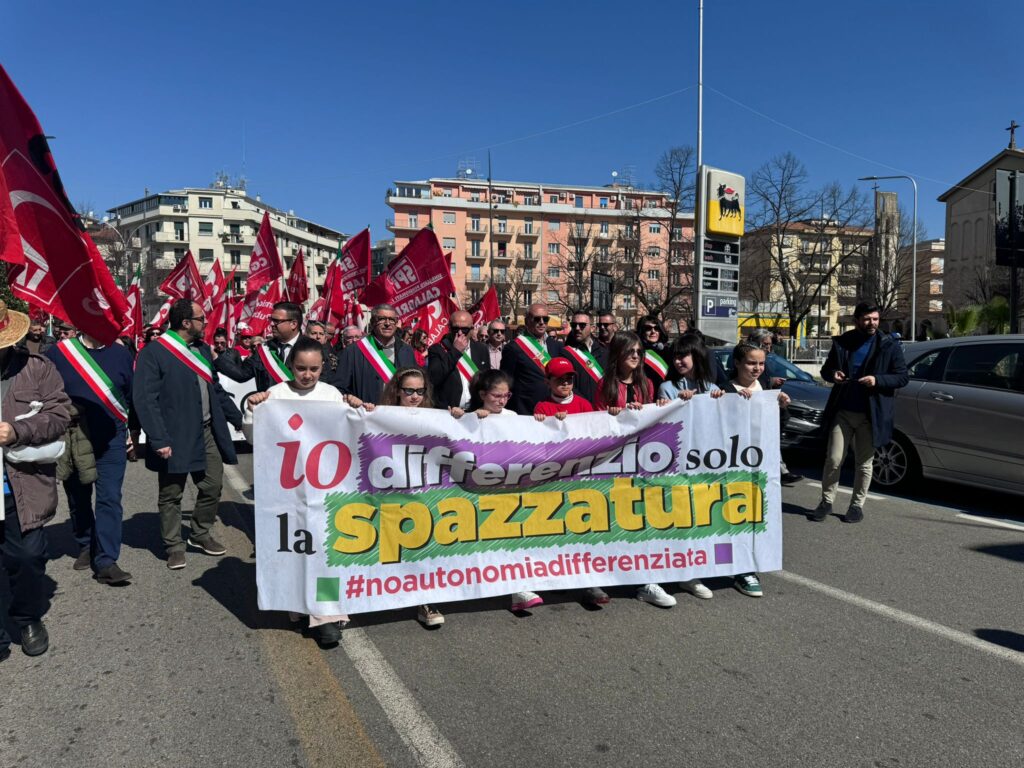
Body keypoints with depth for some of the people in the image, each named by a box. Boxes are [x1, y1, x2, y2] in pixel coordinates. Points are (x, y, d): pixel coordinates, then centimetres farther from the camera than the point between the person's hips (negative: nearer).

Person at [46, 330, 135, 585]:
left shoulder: (121, 354, 1)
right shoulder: (58, 354, -4)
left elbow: (133, 396, 9)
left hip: (111, 441, 0)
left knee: (109, 499, -6)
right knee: (78, 499, 15)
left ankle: (105, 562, -4)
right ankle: (86, 547, 35)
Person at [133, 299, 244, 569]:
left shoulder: (202, 349, 11)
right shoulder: (153, 353, -11)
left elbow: (217, 390, 19)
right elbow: (144, 399, -15)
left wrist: (239, 419, 17)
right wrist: (159, 440, -20)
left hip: (207, 433, 6)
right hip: (175, 438, -6)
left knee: (212, 487, 11)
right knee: (171, 494, 7)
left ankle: (201, 535, 31)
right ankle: (174, 546, 22)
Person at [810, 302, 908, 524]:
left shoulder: (889, 345, 0)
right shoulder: (842, 342, 7)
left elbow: (903, 377, -2)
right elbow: (826, 369, 16)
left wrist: (877, 380, -19)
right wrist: (833, 374, -8)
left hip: (871, 414, -1)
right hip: (842, 412, 2)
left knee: (864, 463, 9)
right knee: (833, 460, 1)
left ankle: (857, 505, 22)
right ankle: (826, 501, 15)